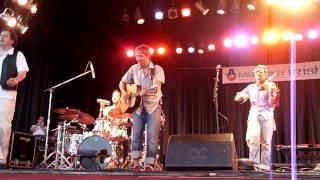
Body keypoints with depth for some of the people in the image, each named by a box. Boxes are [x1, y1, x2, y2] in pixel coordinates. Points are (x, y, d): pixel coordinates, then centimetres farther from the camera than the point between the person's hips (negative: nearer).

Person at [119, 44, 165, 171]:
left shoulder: (157, 69, -4)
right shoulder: (134, 69, 7)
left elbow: (157, 87, -18)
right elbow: (122, 82, 15)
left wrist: (145, 91, -35)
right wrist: (124, 93, -5)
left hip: (153, 106, -3)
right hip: (138, 106, 3)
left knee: (152, 136, -7)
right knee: (136, 135, -1)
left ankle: (149, 164, 0)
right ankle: (135, 163, 6)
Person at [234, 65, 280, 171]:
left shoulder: (271, 86, 4)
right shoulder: (251, 87, 14)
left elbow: (272, 104, -7)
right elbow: (237, 98, 15)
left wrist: (271, 93, -25)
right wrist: (242, 96, -7)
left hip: (267, 116, -1)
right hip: (253, 116, 2)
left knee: (266, 142, -4)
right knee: (253, 138, -18)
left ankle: (265, 165, 7)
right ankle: (254, 163, -12)